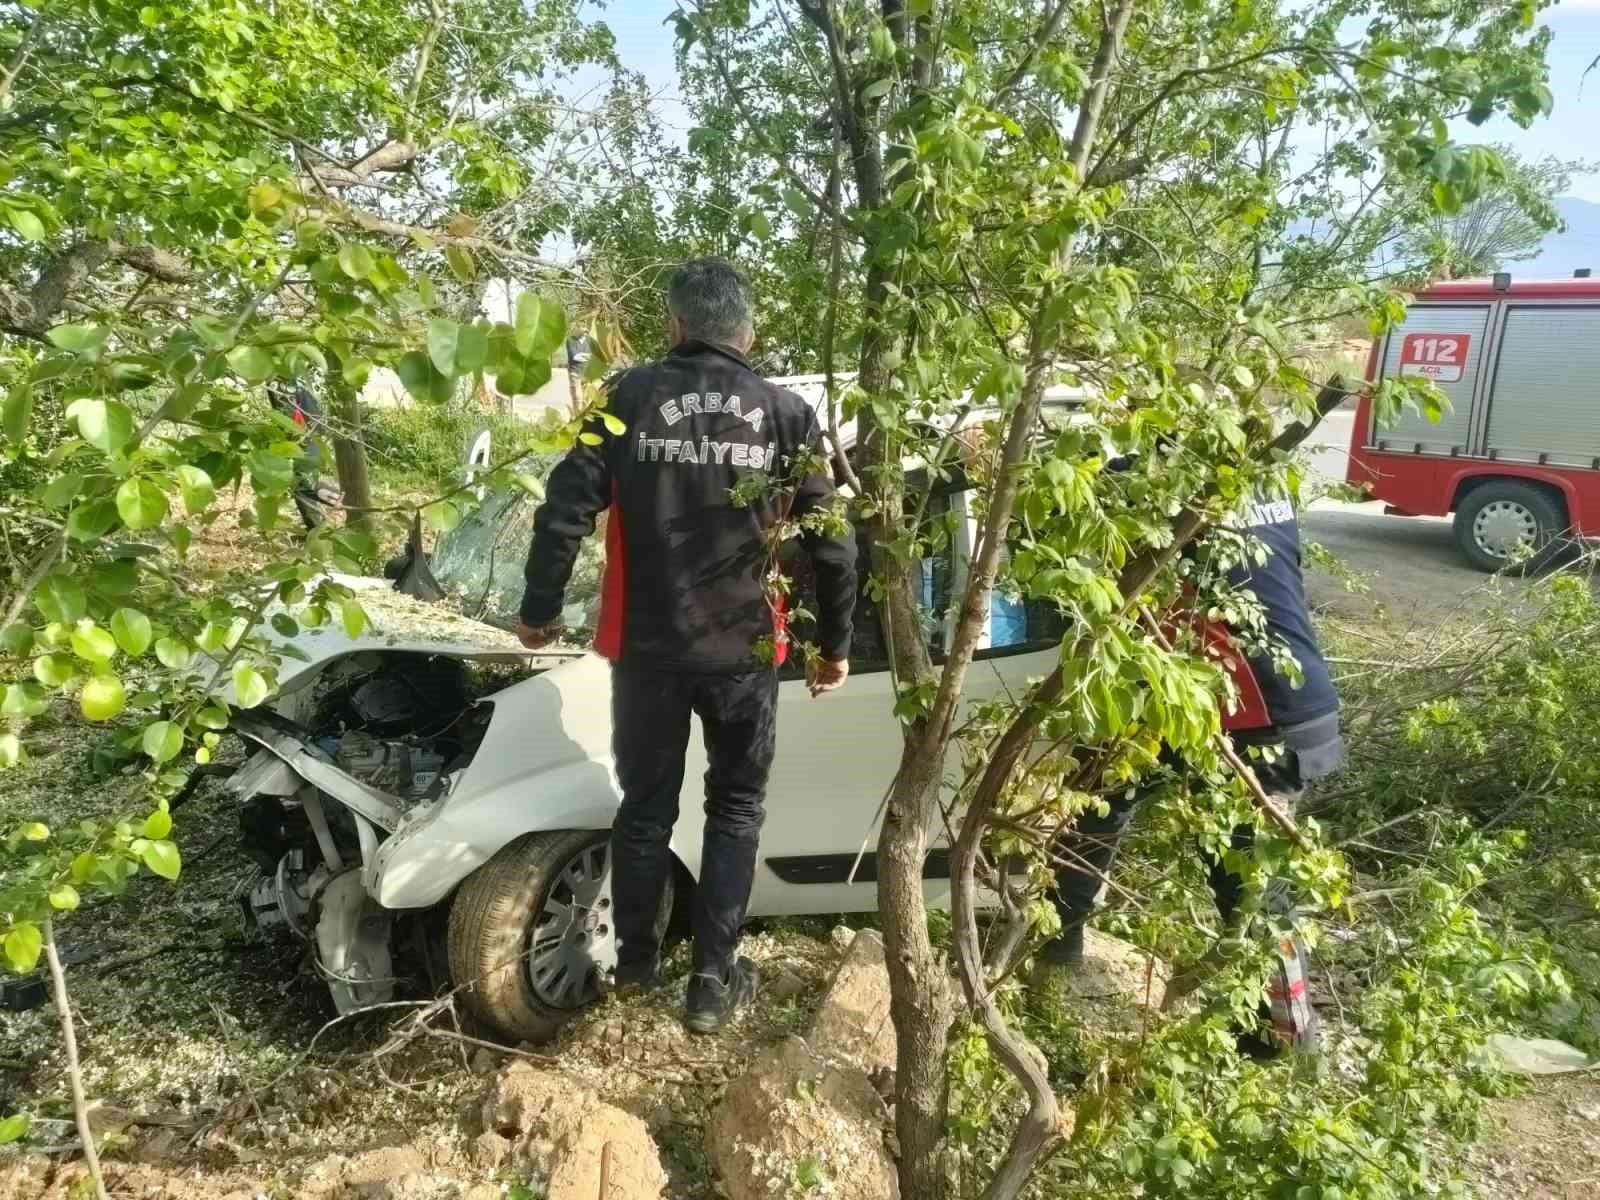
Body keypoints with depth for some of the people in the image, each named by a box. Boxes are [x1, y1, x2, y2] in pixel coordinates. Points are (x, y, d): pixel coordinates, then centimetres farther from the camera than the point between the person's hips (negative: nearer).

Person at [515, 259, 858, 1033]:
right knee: (735, 807, 15)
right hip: (743, 649, 0)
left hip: (646, 646, 1)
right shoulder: (786, 415, 0)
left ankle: (636, 960, 32)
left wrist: (540, 608, 6)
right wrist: (835, 643, 12)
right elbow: (831, 544, 1)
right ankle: (713, 981, 17)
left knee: (646, 804, 17)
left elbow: (566, 507, -6)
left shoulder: (629, 397, -2)